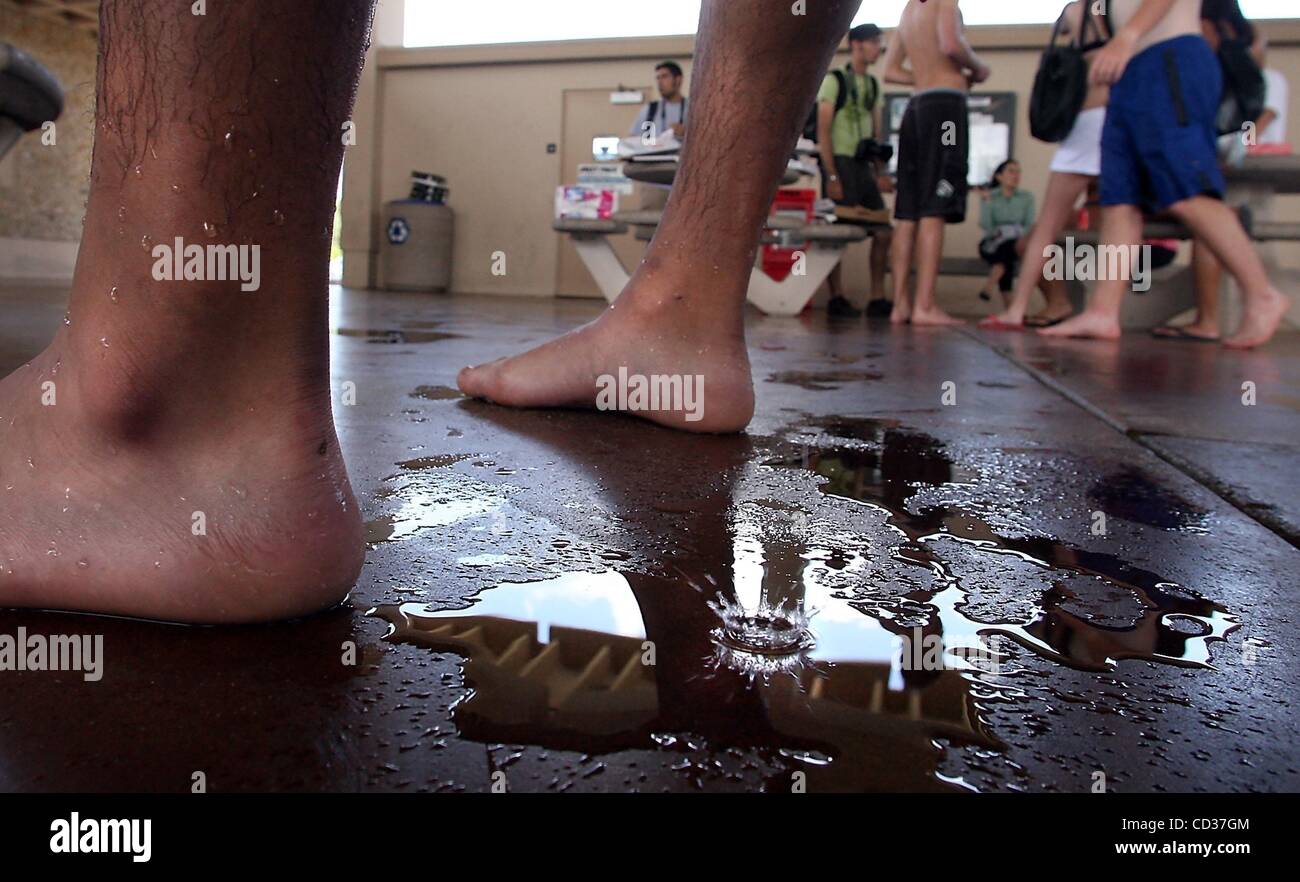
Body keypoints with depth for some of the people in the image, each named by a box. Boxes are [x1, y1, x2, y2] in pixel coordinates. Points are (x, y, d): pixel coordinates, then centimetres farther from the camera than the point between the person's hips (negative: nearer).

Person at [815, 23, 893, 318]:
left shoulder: (873, 84, 17)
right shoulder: (834, 80, -2)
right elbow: (822, 132, -8)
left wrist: (879, 170, 12)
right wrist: (831, 176, -15)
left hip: (864, 165, 7)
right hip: (840, 162, -7)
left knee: (883, 233, 2)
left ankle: (877, 299, 9)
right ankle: (837, 298, 1)